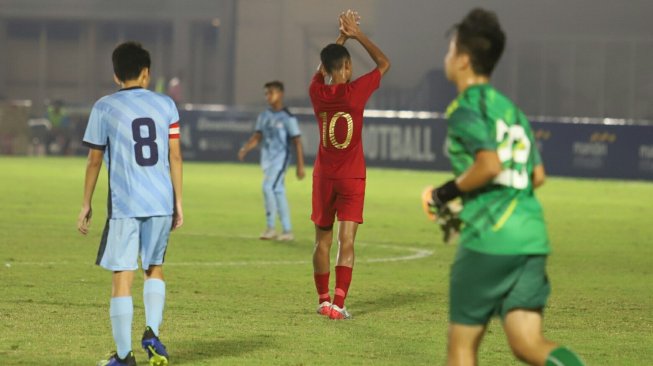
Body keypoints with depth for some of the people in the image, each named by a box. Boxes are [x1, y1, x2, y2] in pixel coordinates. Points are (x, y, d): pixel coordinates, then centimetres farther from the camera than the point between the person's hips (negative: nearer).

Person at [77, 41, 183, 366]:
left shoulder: (104, 108, 0)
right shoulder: (165, 105, 6)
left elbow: (94, 160, 3)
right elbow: (175, 157, 7)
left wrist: (86, 205, 12)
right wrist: (178, 203, 13)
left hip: (124, 205, -3)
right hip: (162, 202, 3)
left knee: (122, 277, 0)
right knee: (154, 268, 21)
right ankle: (152, 333, 4)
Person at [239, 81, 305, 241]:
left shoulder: (287, 118, -10)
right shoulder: (263, 116, 10)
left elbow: (297, 142, -10)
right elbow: (257, 137, 10)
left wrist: (300, 166, -13)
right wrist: (245, 149, -10)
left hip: (280, 157, -7)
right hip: (266, 158, 7)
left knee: (268, 187, -19)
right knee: (278, 192, 9)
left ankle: (270, 227, -10)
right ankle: (287, 231, 15)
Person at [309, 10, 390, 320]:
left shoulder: (317, 93, -2)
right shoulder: (354, 91, -12)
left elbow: (322, 67, 21)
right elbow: (384, 63, 1)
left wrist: (342, 37, 24)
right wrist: (357, 35, 6)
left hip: (324, 177, 4)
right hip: (351, 178, -4)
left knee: (322, 241, 13)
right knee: (346, 241, -7)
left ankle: (323, 300, 19)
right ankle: (338, 303, -15)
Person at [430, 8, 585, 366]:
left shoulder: (465, 108, -6)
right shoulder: (509, 106, 20)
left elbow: (490, 164, -20)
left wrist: (449, 192, -4)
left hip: (488, 240, -7)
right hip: (531, 238, 7)